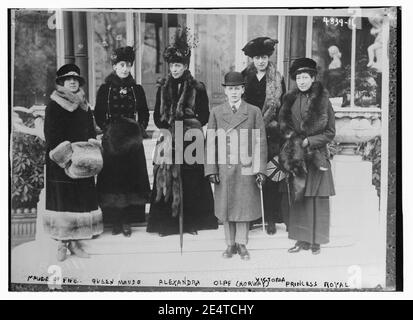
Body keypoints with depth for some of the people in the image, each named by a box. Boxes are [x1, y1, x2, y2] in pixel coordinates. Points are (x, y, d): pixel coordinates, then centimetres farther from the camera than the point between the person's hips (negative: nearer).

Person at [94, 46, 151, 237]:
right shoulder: (105, 89, 5)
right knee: (112, 177, -3)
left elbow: (144, 114, 13)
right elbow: (98, 114, 4)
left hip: (132, 139, 1)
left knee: (132, 177, -2)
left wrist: (140, 129, -1)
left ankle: (127, 221, 4)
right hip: (112, 140, -1)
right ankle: (115, 221, 4)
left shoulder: (137, 90, 10)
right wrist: (107, 129, -8)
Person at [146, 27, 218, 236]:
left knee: (190, 183, 0)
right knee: (165, 180, 0)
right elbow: (157, 115, 10)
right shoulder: (163, 88, 9)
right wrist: (167, 128, -6)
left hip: (191, 141, -2)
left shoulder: (197, 88, 0)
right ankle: (167, 223, 9)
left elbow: (204, 116, 1)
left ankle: (191, 223, 11)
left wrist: (188, 128, -10)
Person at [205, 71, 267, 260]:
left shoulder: (254, 112, 4)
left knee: (244, 207, 4)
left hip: (246, 168, -1)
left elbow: (260, 142, 2)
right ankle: (230, 244, 21)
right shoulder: (216, 112, 8)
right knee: (225, 208, 7)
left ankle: (242, 244, 19)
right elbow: (210, 142, 5)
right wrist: (211, 169, -2)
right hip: (223, 168, 1)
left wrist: (260, 170, -4)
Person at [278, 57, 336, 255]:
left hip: (317, 154, -3)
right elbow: (283, 125, 14)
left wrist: (309, 141, -11)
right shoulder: (290, 101, 8)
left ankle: (316, 241, 9)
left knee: (317, 199, 0)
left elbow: (330, 133, -1)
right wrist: (292, 137, -6)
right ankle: (301, 239, 13)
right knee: (297, 197, 4)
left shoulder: (323, 101, -2)